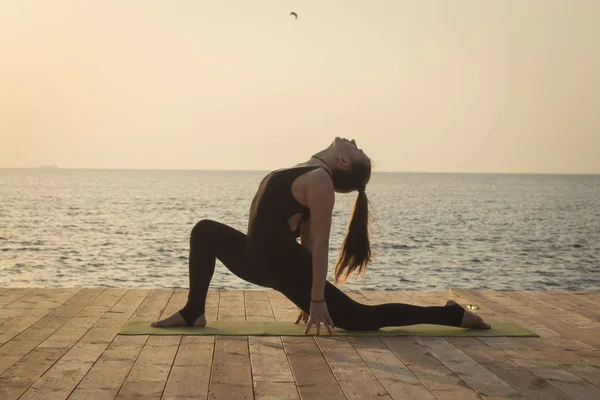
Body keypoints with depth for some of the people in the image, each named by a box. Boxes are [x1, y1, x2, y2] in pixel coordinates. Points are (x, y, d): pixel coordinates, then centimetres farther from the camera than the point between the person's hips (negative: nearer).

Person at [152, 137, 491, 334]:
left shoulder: (319, 179, -19)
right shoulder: (312, 174, 10)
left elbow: (319, 243, -23)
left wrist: (317, 299, -24)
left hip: (283, 264, -10)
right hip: (266, 258, 10)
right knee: (205, 232, 18)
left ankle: (455, 315, 4)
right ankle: (193, 313, 18)